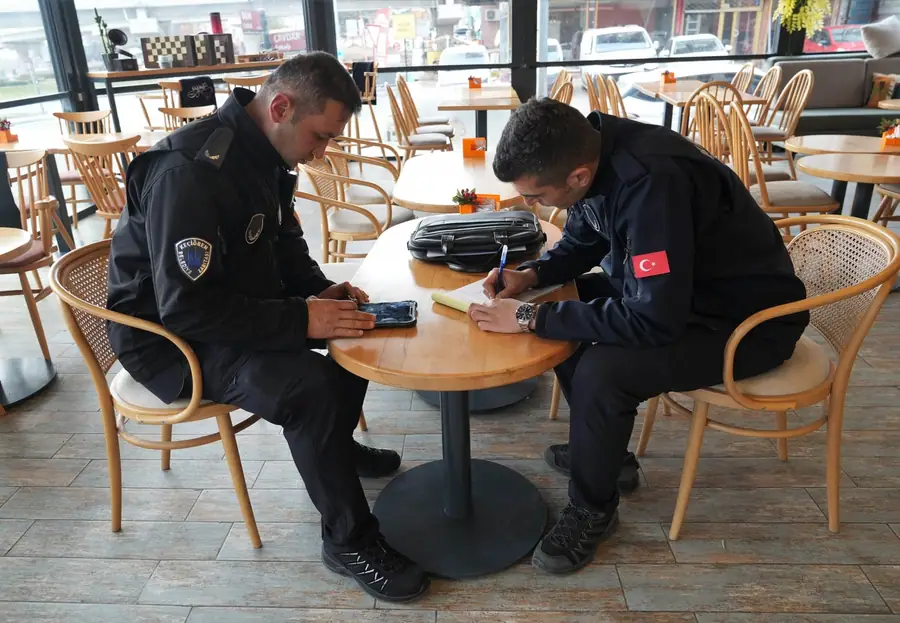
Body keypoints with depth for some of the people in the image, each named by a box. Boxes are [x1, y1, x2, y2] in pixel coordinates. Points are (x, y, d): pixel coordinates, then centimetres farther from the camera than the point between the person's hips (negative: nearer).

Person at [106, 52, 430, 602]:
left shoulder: (265, 153, -1)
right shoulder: (189, 170, -29)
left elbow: (285, 243, 12)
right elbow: (185, 305, -31)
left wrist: (322, 290, -7)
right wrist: (301, 319, -31)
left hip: (238, 299, 9)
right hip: (169, 334, -9)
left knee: (357, 320, 4)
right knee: (311, 387, -29)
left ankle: (336, 445, 24)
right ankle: (349, 541, -9)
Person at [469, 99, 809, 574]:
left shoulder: (651, 182, -34)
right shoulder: (590, 154, -9)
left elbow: (653, 321, -35)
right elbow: (581, 243, 8)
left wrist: (531, 317, -30)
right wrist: (531, 275, -10)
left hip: (748, 319, -8)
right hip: (672, 289, 9)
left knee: (600, 372, -26)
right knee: (566, 317, 4)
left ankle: (593, 509, 2)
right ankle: (606, 451, 21)